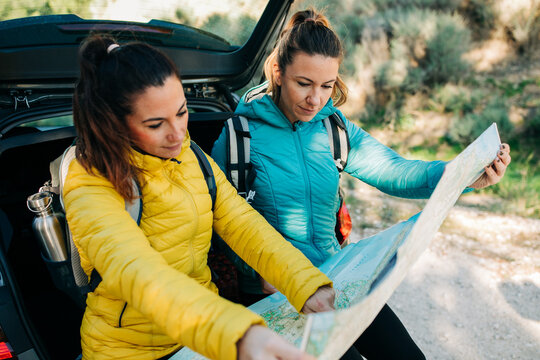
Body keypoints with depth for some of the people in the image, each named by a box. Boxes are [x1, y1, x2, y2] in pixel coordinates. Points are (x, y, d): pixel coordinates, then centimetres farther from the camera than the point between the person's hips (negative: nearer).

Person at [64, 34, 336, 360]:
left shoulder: (192, 159, 2)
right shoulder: (89, 186, -17)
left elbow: (241, 224, -6)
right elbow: (134, 270, -32)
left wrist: (309, 286, -21)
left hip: (206, 327, 4)